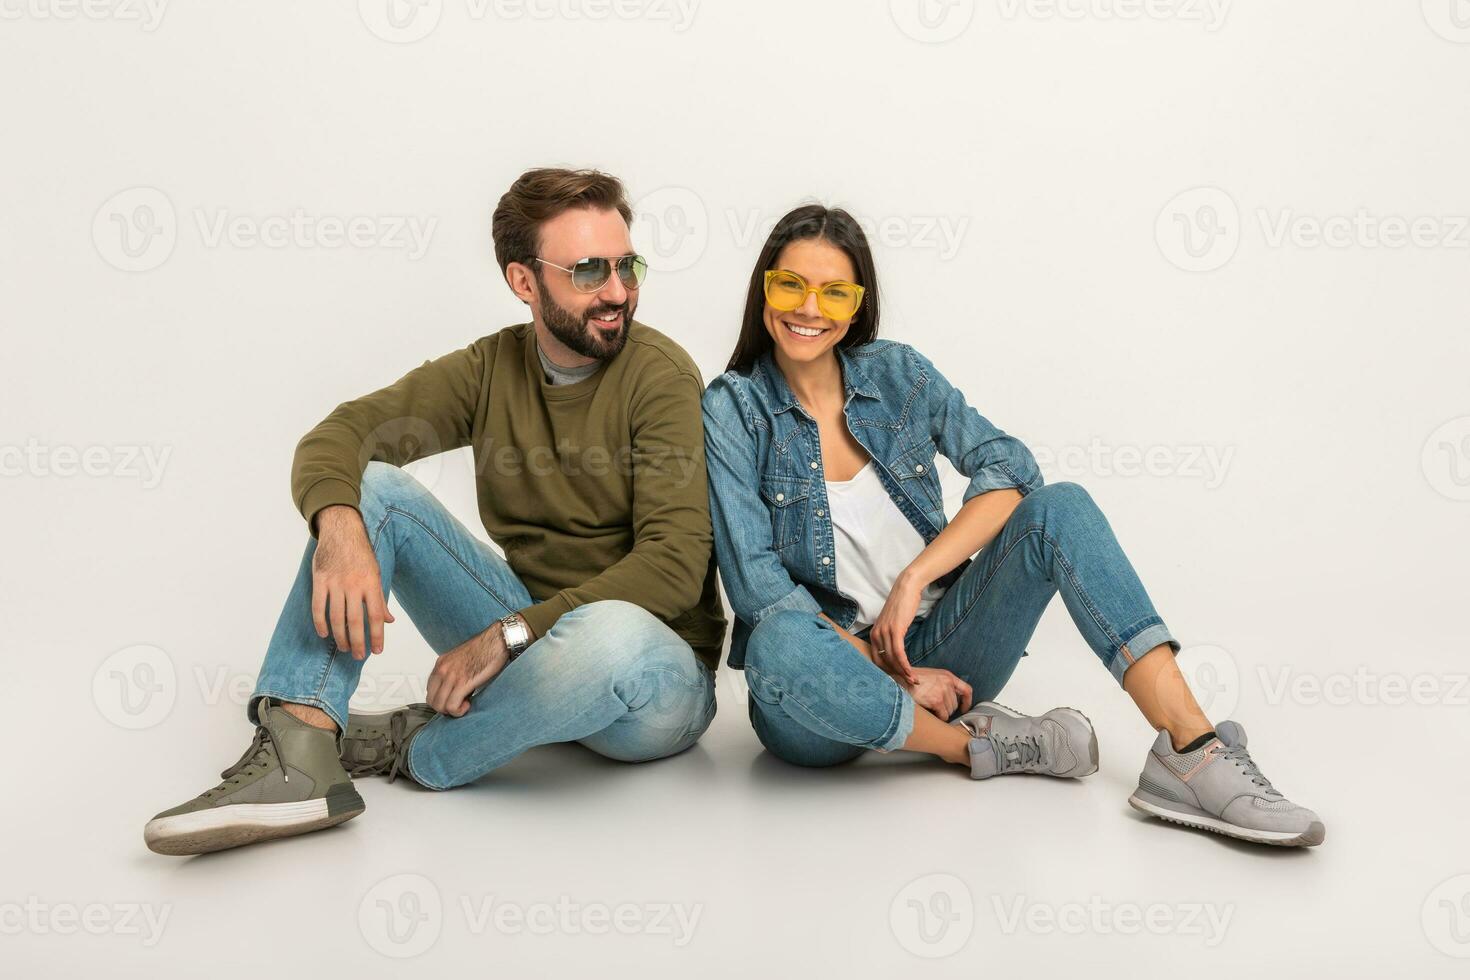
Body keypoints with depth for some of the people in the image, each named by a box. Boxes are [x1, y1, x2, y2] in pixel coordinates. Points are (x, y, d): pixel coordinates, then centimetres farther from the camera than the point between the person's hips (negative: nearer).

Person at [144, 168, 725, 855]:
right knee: (368, 485, -8)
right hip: (523, 634, 5)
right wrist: (338, 525, -29)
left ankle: (415, 750, -13)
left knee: (608, 633, -41)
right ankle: (299, 754, -25)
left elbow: (675, 564, -21)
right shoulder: (491, 368, 3)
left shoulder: (660, 374, -11)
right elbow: (337, 435, -6)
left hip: (657, 672, -4)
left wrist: (508, 635, -25)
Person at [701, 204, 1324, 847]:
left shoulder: (896, 372, 3)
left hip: (935, 650, 3)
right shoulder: (731, 409, -7)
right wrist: (886, 666, -17)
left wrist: (914, 579, -18)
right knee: (778, 641, -39)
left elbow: (1008, 467, -7)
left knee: (1058, 508, -18)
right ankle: (974, 744, -18)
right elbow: (755, 584, -13)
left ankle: (1191, 751, -27)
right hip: (829, 670, -3)